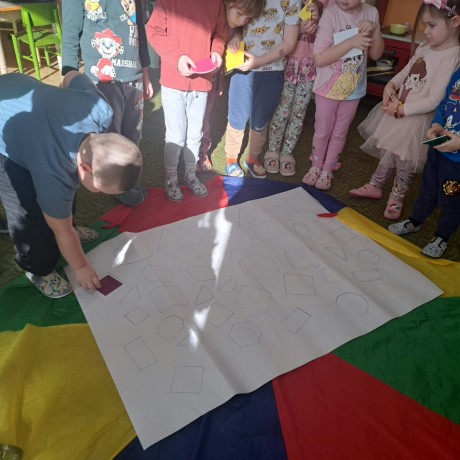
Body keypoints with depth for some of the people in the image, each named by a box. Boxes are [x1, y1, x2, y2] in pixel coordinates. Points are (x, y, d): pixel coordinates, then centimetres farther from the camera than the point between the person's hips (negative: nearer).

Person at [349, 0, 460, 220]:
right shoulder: (424, 47, 1)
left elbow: (434, 101, -24)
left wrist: (401, 109, -18)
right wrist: (391, 85, -3)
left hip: (416, 120, -7)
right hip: (397, 113, 7)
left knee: (404, 164, 9)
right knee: (388, 154, 22)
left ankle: (396, 199, 32)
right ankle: (374, 185, 43)